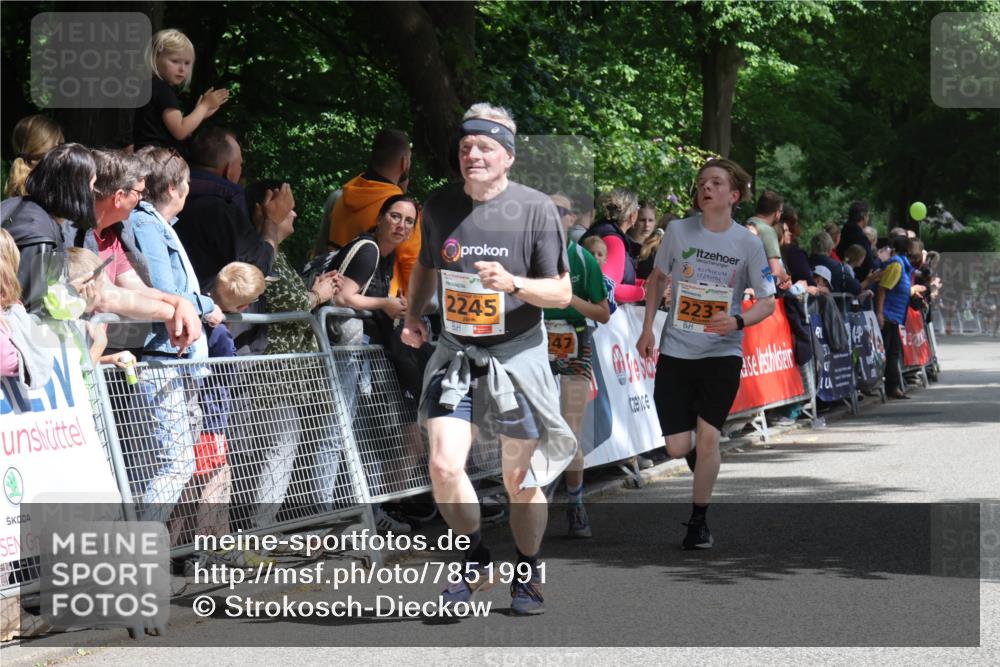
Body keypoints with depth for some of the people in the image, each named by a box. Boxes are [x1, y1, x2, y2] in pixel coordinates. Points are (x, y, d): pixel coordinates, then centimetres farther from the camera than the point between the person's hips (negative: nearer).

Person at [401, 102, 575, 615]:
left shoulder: (536, 209, -8)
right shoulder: (439, 205, 2)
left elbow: (562, 292, -7)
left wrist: (513, 284, -25)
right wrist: (412, 317, 7)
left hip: (518, 354, -2)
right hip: (455, 352, 2)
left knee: (521, 481, 4)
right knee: (444, 466, -13)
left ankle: (527, 575, 27)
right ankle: (475, 561, 11)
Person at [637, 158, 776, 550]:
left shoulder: (748, 244, -6)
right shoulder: (678, 231, -2)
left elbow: (767, 302, 0)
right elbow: (658, 278, 15)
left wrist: (737, 321, -20)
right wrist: (647, 329, 9)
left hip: (722, 353, -2)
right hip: (676, 352, 2)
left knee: (707, 437, -10)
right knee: (678, 447, -1)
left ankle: (699, 520, 5)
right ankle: (706, 472, 35)